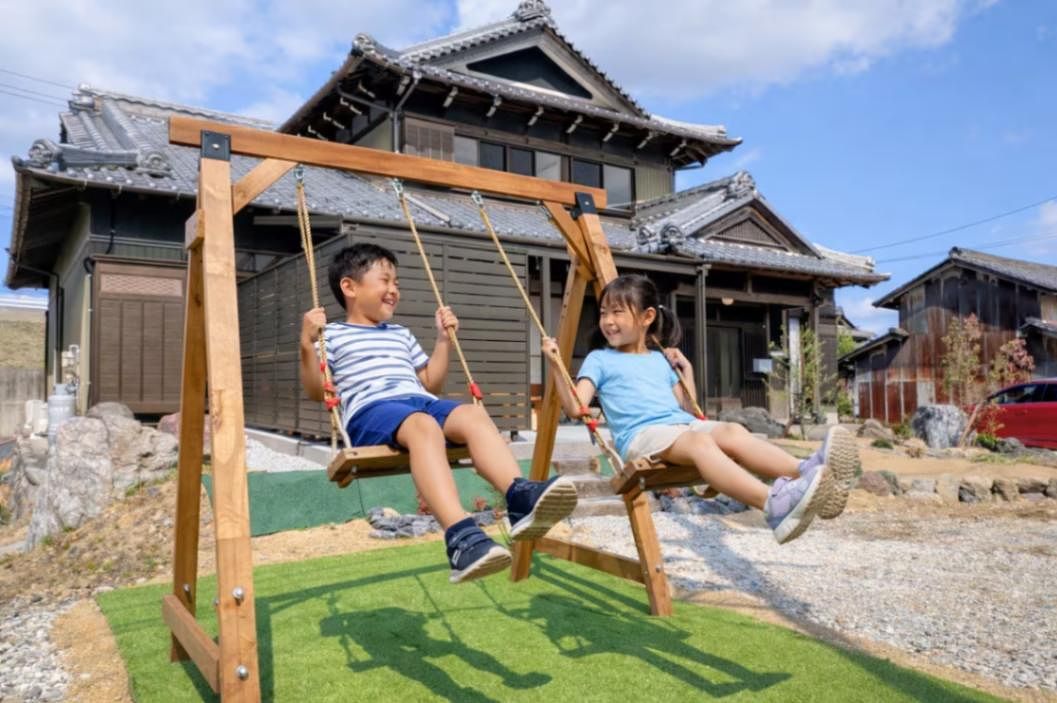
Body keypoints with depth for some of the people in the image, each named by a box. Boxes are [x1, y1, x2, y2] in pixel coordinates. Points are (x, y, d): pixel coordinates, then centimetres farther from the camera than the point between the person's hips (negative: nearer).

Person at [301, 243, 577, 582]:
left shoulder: (402, 335, 33)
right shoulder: (333, 335, 15)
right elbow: (317, 392, 6)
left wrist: (443, 340, 27)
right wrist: (308, 344, -6)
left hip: (422, 403, 6)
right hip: (371, 411, -5)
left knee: (474, 415, -27)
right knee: (423, 425, -40)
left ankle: (520, 496, -51)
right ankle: (461, 535, -57)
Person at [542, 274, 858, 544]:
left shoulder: (661, 360, 27)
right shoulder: (600, 359, 15)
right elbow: (575, 407, 1)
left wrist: (687, 370, 20)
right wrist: (556, 364, -7)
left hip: (684, 424, 6)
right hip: (642, 434, -5)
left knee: (732, 431, -25)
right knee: (699, 441, -35)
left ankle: (808, 472, -48)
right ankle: (775, 504, -58)